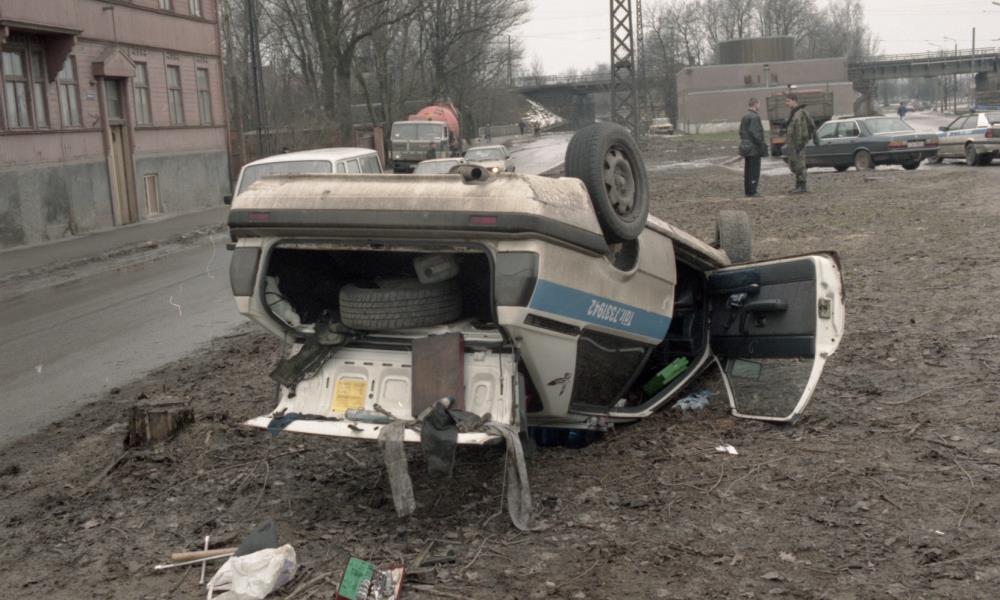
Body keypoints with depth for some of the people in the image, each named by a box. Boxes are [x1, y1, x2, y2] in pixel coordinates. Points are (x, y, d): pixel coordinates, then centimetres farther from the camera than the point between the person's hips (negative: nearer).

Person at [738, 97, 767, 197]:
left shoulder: (744, 117, 12)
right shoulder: (755, 117, -16)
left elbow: (741, 132, 16)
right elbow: (755, 133, -22)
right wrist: (762, 144, -16)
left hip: (745, 147, 9)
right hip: (754, 148, -9)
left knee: (748, 170, 13)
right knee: (754, 170, -4)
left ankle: (747, 191, 17)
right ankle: (752, 192, -4)